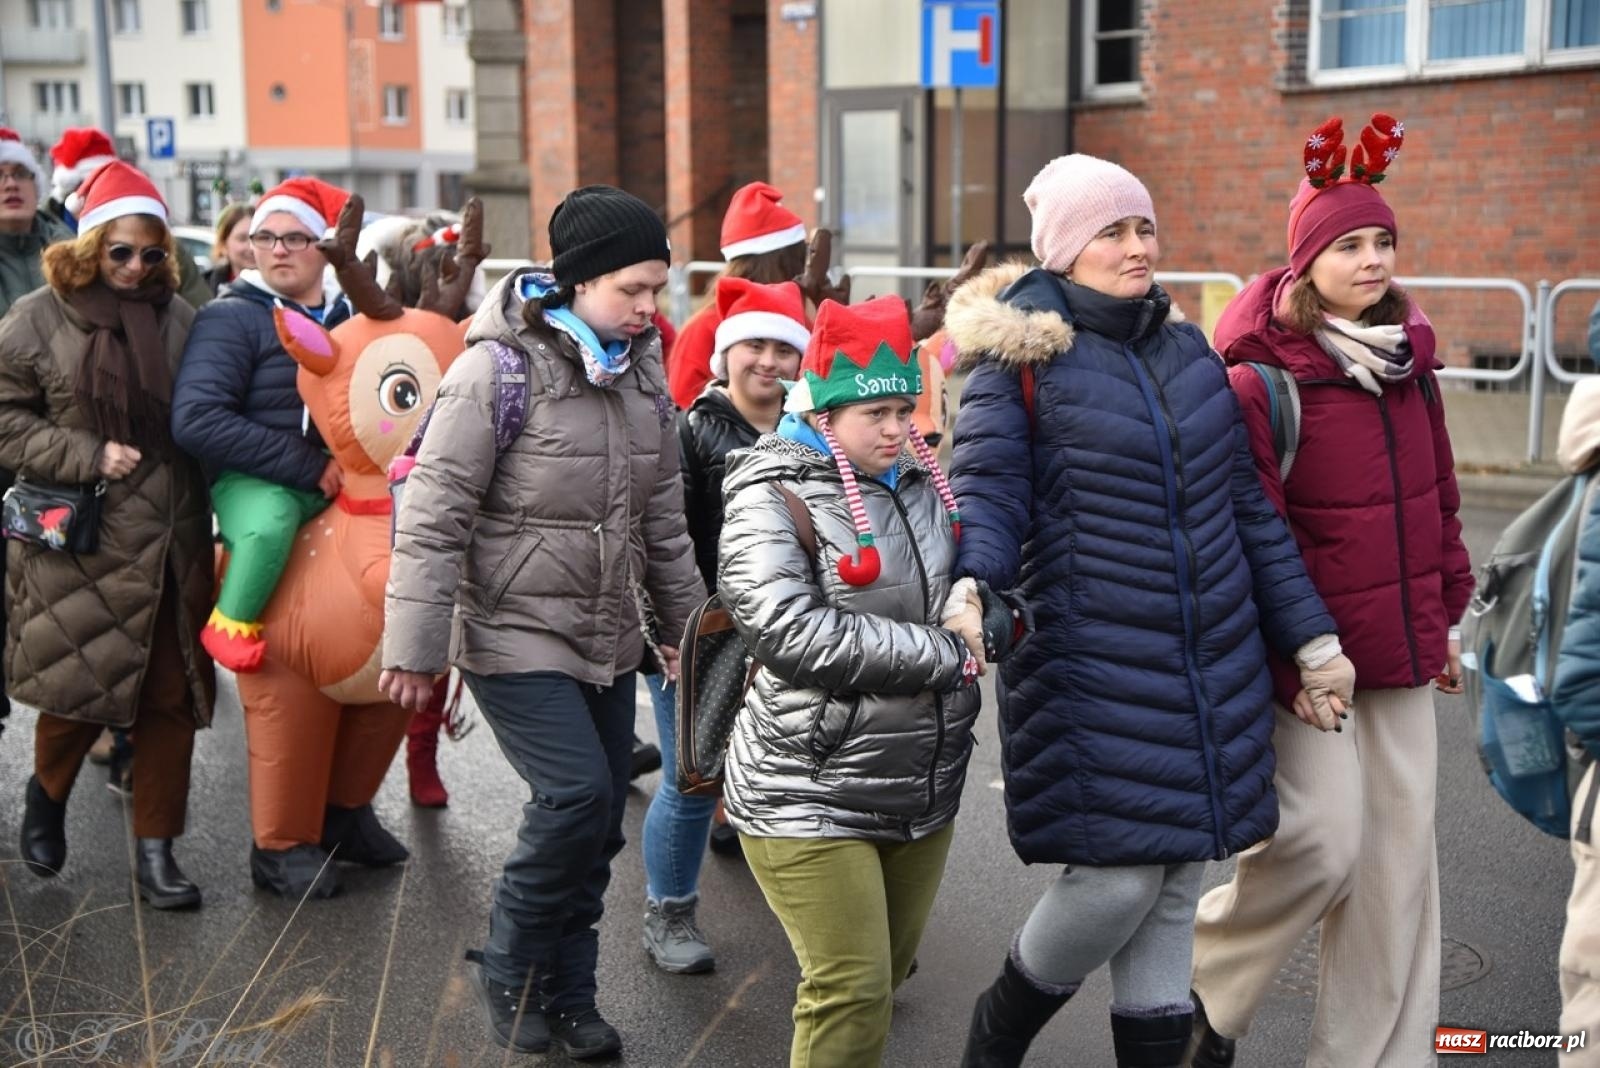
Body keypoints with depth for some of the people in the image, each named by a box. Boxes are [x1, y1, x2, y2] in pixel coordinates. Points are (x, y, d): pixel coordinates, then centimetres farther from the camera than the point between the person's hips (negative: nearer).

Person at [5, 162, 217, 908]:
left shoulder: (179, 317, 5)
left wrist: (203, 518, 4)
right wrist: (88, 456, -14)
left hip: (172, 542, 3)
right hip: (80, 542, -3)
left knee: (171, 695, 5)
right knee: (81, 685, 3)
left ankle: (156, 848, 17)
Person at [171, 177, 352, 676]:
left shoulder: (349, 317, 11)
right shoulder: (232, 317, -3)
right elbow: (197, 420, -16)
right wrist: (310, 466, -19)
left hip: (342, 484, 5)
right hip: (255, 480, -5)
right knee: (268, 523, -37)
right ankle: (231, 624, -10)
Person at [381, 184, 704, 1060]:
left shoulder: (640, 374, 7)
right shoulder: (498, 369, -15)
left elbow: (662, 518, 16)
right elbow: (433, 514, -15)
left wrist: (686, 624, 19)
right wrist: (415, 647, -16)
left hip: (608, 640, 7)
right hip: (516, 634, -7)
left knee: (598, 821, 9)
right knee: (576, 793, -17)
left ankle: (566, 994, 27)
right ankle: (510, 969, 8)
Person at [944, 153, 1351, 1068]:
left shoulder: (1188, 349, 12)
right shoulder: (1023, 357, -4)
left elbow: (1248, 504, 15)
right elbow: (989, 493, -10)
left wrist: (1312, 638, 14)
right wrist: (972, 588, -32)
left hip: (1214, 668, 6)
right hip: (1092, 670, -5)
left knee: (1176, 893, 9)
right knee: (1117, 880, -6)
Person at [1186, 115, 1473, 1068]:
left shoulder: (1409, 360, 9)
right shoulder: (1262, 375, -13)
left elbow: (1440, 496, 16)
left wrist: (1449, 615, 15)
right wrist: (1282, 652, -14)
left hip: (1400, 648, 7)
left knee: (1400, 849, 9)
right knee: (1324, 838, -10)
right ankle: (1207, 982, 18)